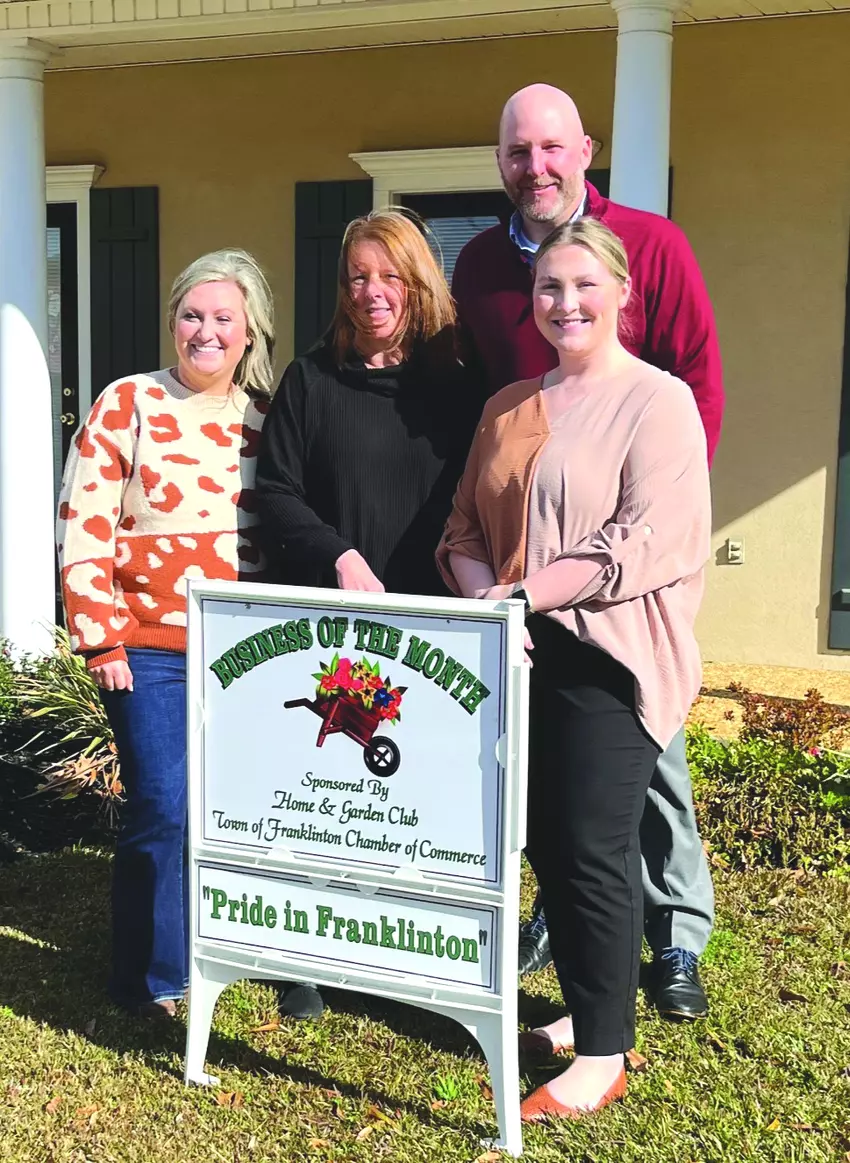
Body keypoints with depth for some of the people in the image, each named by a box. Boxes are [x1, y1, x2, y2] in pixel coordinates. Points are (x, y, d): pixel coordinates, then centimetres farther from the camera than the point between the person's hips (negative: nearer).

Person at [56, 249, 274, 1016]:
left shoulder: (263, 416, 8)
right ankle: (151, 980, 14)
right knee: (165, 809, -5)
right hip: (151, 651, -3)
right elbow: (84, 531, -5)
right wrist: (102, 642, -9)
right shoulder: (127, 405, -3)